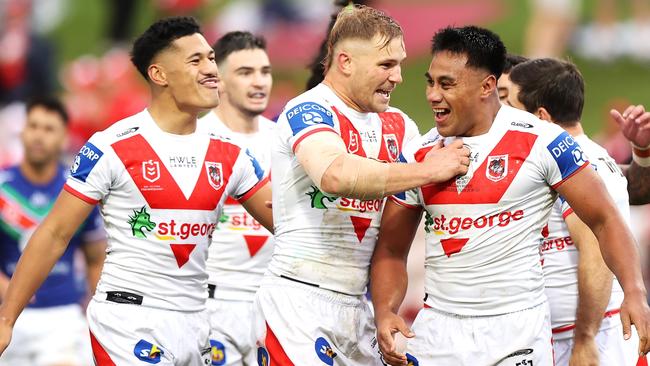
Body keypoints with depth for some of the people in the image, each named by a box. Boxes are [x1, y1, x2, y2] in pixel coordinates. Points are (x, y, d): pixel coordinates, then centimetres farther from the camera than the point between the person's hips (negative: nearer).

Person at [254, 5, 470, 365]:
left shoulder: (395, 126, 13)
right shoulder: (308, 112, -12)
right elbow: (336, 176, -32)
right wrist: (426, 171, -26)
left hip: (357, 305, 7)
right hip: (298, 300, -7)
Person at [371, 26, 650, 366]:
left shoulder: (540, 142, -6)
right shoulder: (419, 155, 6)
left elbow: (604, 220, -4)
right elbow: (391, 251, 11)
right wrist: (384, 312, -8)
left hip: (518, 329, -4)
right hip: (438, 328, 4)